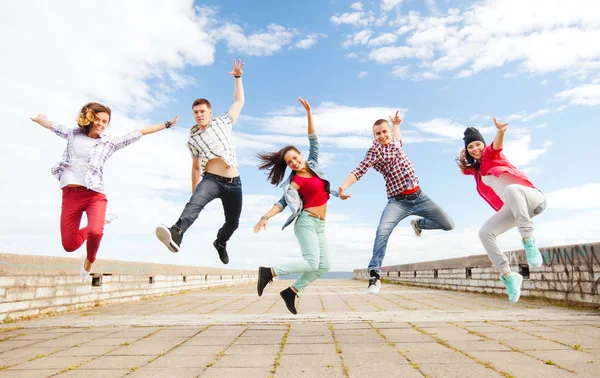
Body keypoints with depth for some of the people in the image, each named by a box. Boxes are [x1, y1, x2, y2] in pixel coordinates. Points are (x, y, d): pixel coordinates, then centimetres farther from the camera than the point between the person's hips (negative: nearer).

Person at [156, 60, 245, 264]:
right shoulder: (193, 139, 10)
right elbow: (196, 168, 14)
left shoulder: (223, 122, 9)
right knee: (195, 203, -33)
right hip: (211, 179, -1)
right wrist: (194, 194, 14)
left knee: (233, 222, 12)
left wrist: (237, 77, 10)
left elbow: (239, 101, 15)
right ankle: (176, 234, -57)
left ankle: (220, 243, 42)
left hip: (233, 182, 1)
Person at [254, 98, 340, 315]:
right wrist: (265, 217, -23)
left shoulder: (313, 164, 8)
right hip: (306, 222, -7)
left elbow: (313, 141, 8)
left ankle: (291, 292, 8)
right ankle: (269, 272, -8)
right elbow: (283, 202, -10)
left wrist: (309, 114, 2)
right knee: (311, 262, -18)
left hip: (319, 224, 7)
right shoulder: (295, 182, -8)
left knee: (323, 266, 0)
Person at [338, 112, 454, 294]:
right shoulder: (375, 151, -12)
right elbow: (358, 171, -26)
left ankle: (418, 224, 36)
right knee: (382, 230, -32)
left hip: (419, 196, 6)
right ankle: (374, 275, -23)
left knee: (448, 225, 7)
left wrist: (396, 123, 27)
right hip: (398, 201, -6)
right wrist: (343, 187, -41)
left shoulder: (396, 142, 8)